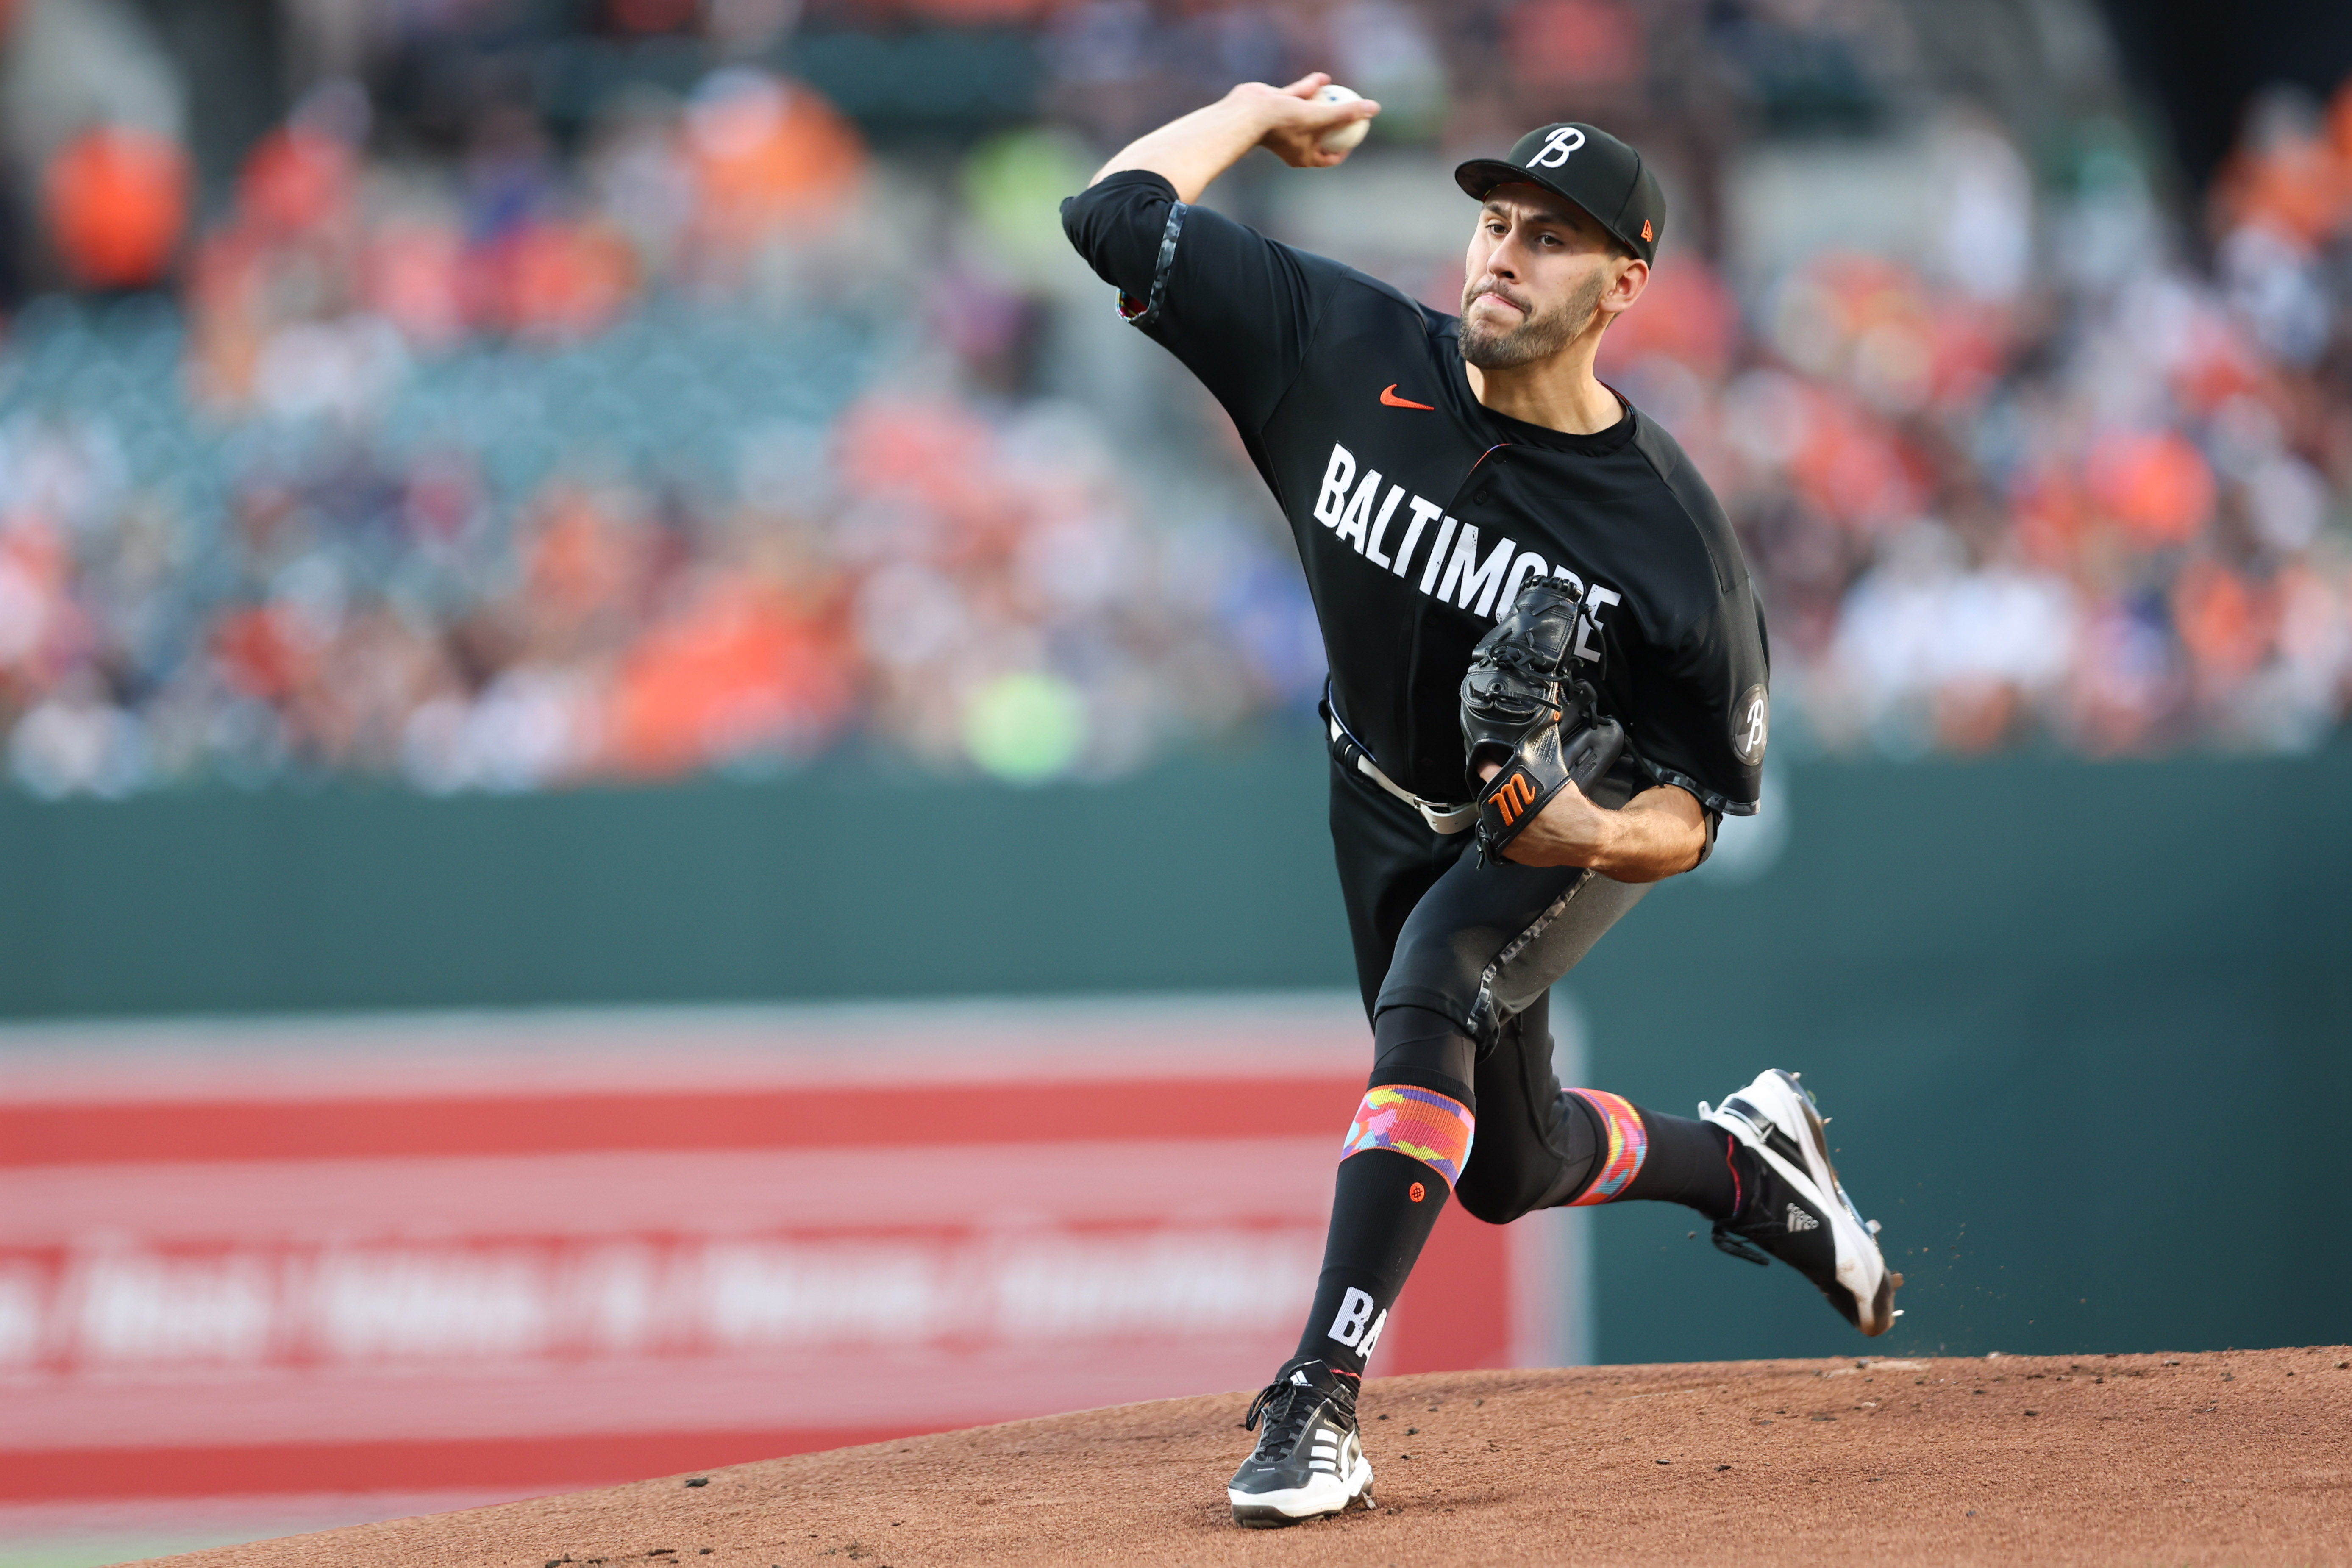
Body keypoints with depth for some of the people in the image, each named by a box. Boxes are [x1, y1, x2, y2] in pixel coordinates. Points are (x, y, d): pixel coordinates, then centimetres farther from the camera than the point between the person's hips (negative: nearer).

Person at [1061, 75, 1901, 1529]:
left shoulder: (1672, 536, -30)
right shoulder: (1352, 350, -25)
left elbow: (1698, 810, -22)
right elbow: (1116, 213, -22)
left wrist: (1601, 836, -42)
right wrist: (1258, 111, -10)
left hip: (1582, 829, -5)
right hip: (1392, 809, 5)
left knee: (1429, 995, -35)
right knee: (1511, 1172, 17)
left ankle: (1324, 1396, -37)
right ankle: (1745, 1159, 49)